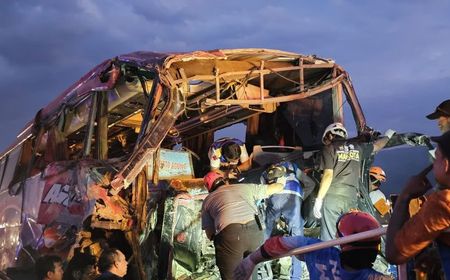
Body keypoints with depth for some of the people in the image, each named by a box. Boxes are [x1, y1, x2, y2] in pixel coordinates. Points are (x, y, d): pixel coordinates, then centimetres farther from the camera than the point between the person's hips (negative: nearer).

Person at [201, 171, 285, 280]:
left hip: (228, 234, -2)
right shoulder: (245, 187, 30)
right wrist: (281, 183, 63)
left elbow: (210, 234, 20)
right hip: (255, 230, 2)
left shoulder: (208, 200, 26)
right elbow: (273, 188, 41)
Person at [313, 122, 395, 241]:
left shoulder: (329, 148, 2)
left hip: (332, 197, -4)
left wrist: (319, 200, -9)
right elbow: (376, 146, 34)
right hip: (351, 197, 4)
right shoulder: (357, 146, 16)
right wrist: (387, 136, 55)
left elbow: (328, 175, -8)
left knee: (328, 239, -5)